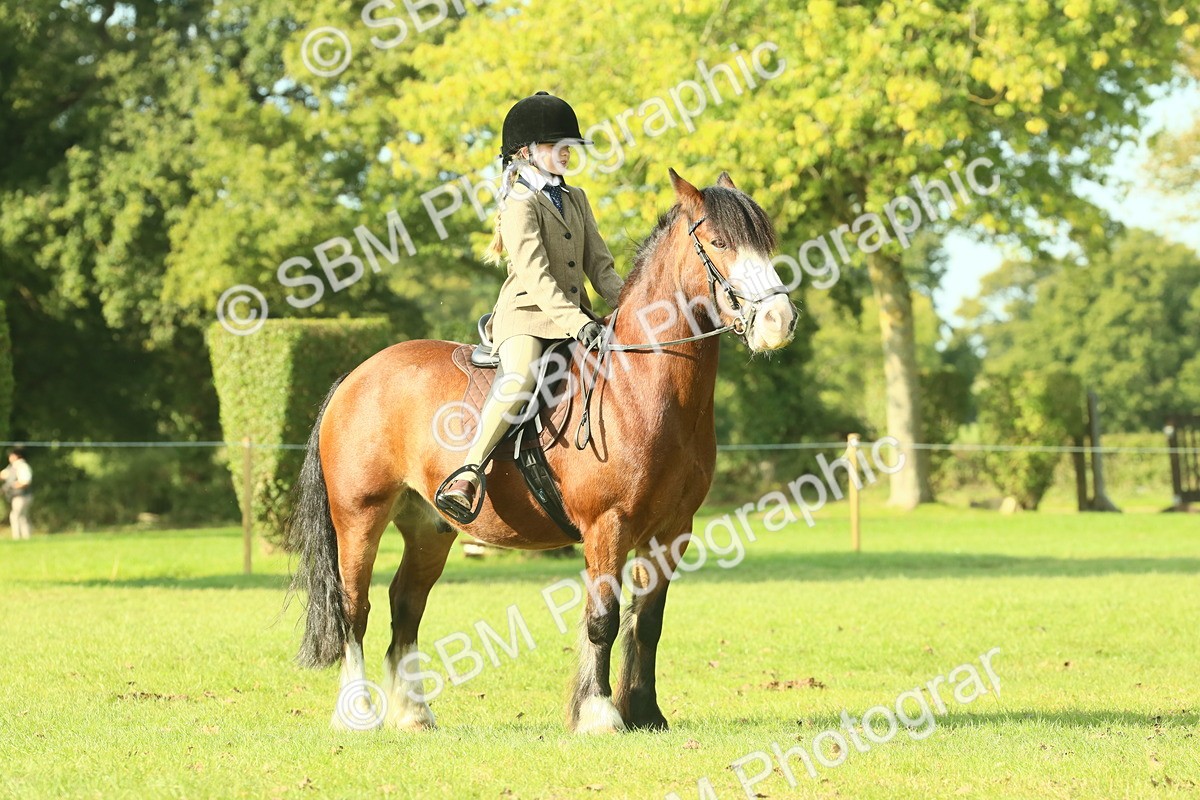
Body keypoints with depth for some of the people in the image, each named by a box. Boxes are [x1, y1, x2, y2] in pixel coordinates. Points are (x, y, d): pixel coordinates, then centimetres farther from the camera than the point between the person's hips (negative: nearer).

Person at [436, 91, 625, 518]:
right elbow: (535, 278, -18)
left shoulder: (576, 199, 18)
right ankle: (466, 475, -36)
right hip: (526, 313, -8)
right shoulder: (520, 204, -7)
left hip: (575, 316, 8)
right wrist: (577, 323, -28)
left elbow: (600, 265, 13)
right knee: (522, 378, -35)